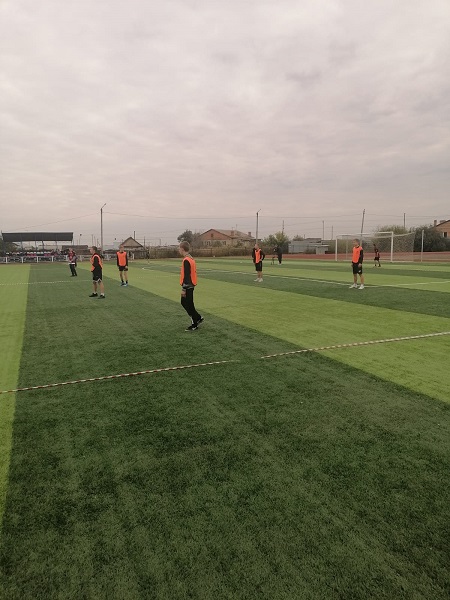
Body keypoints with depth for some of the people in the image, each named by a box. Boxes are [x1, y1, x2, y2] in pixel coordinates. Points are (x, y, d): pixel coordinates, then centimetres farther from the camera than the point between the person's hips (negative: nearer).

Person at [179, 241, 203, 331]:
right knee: (184, 303, 19)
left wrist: (183, 289, -19)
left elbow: (186, 276, -22)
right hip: (190, 286, 10)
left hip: (188, 286, -9)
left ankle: (194, 325, 9)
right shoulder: (191, 259, 11)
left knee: (189, 305, 0)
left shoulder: (186, 260, -19)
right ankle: (198, 318, 24)